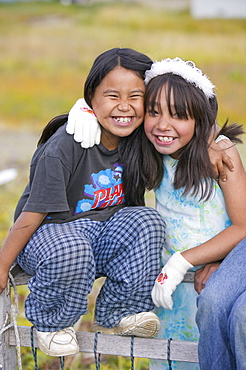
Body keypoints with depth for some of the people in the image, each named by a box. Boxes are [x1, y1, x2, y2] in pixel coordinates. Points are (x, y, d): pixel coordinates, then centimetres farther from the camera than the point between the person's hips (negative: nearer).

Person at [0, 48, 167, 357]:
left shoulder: (135, 141, -5)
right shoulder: (65, 146, -23)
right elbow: (34, 212, -18)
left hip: (101, 233, 6)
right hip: (50, 231, -5)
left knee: (148, 222, -22)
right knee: (70, 251, -39)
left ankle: (117, 314, -4)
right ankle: (50, 322, -6)